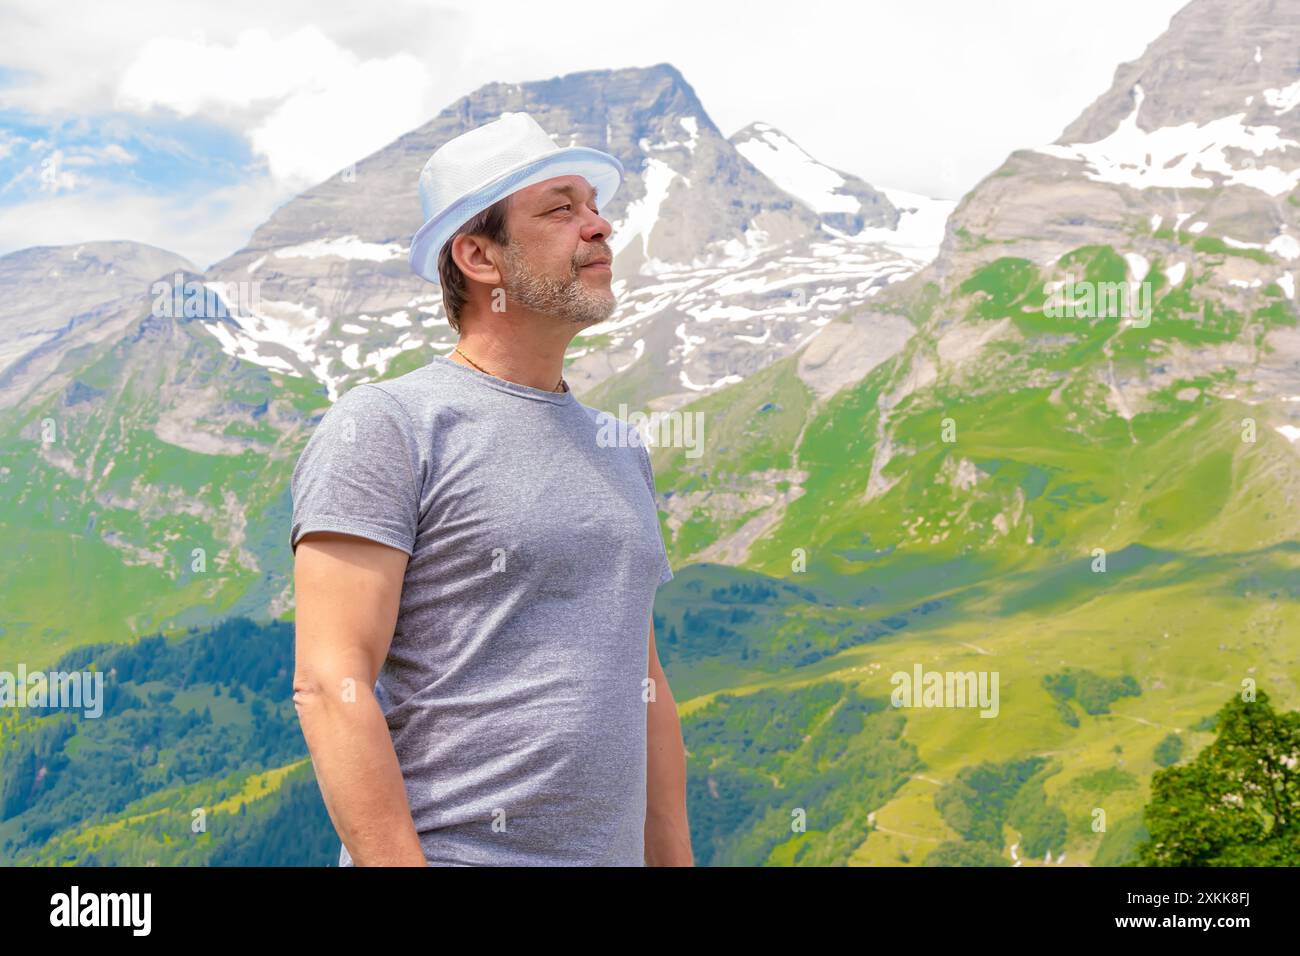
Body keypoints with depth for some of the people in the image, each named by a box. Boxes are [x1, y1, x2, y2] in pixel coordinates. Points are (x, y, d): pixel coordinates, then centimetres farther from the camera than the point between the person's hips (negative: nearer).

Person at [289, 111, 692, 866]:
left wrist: (675, 859, 13)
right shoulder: (385, 426, -7)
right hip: (449, 850, -6)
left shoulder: (620, 448, 15)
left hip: (612, 852, 7)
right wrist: (398, 861, -22)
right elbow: (330, 685, -15)